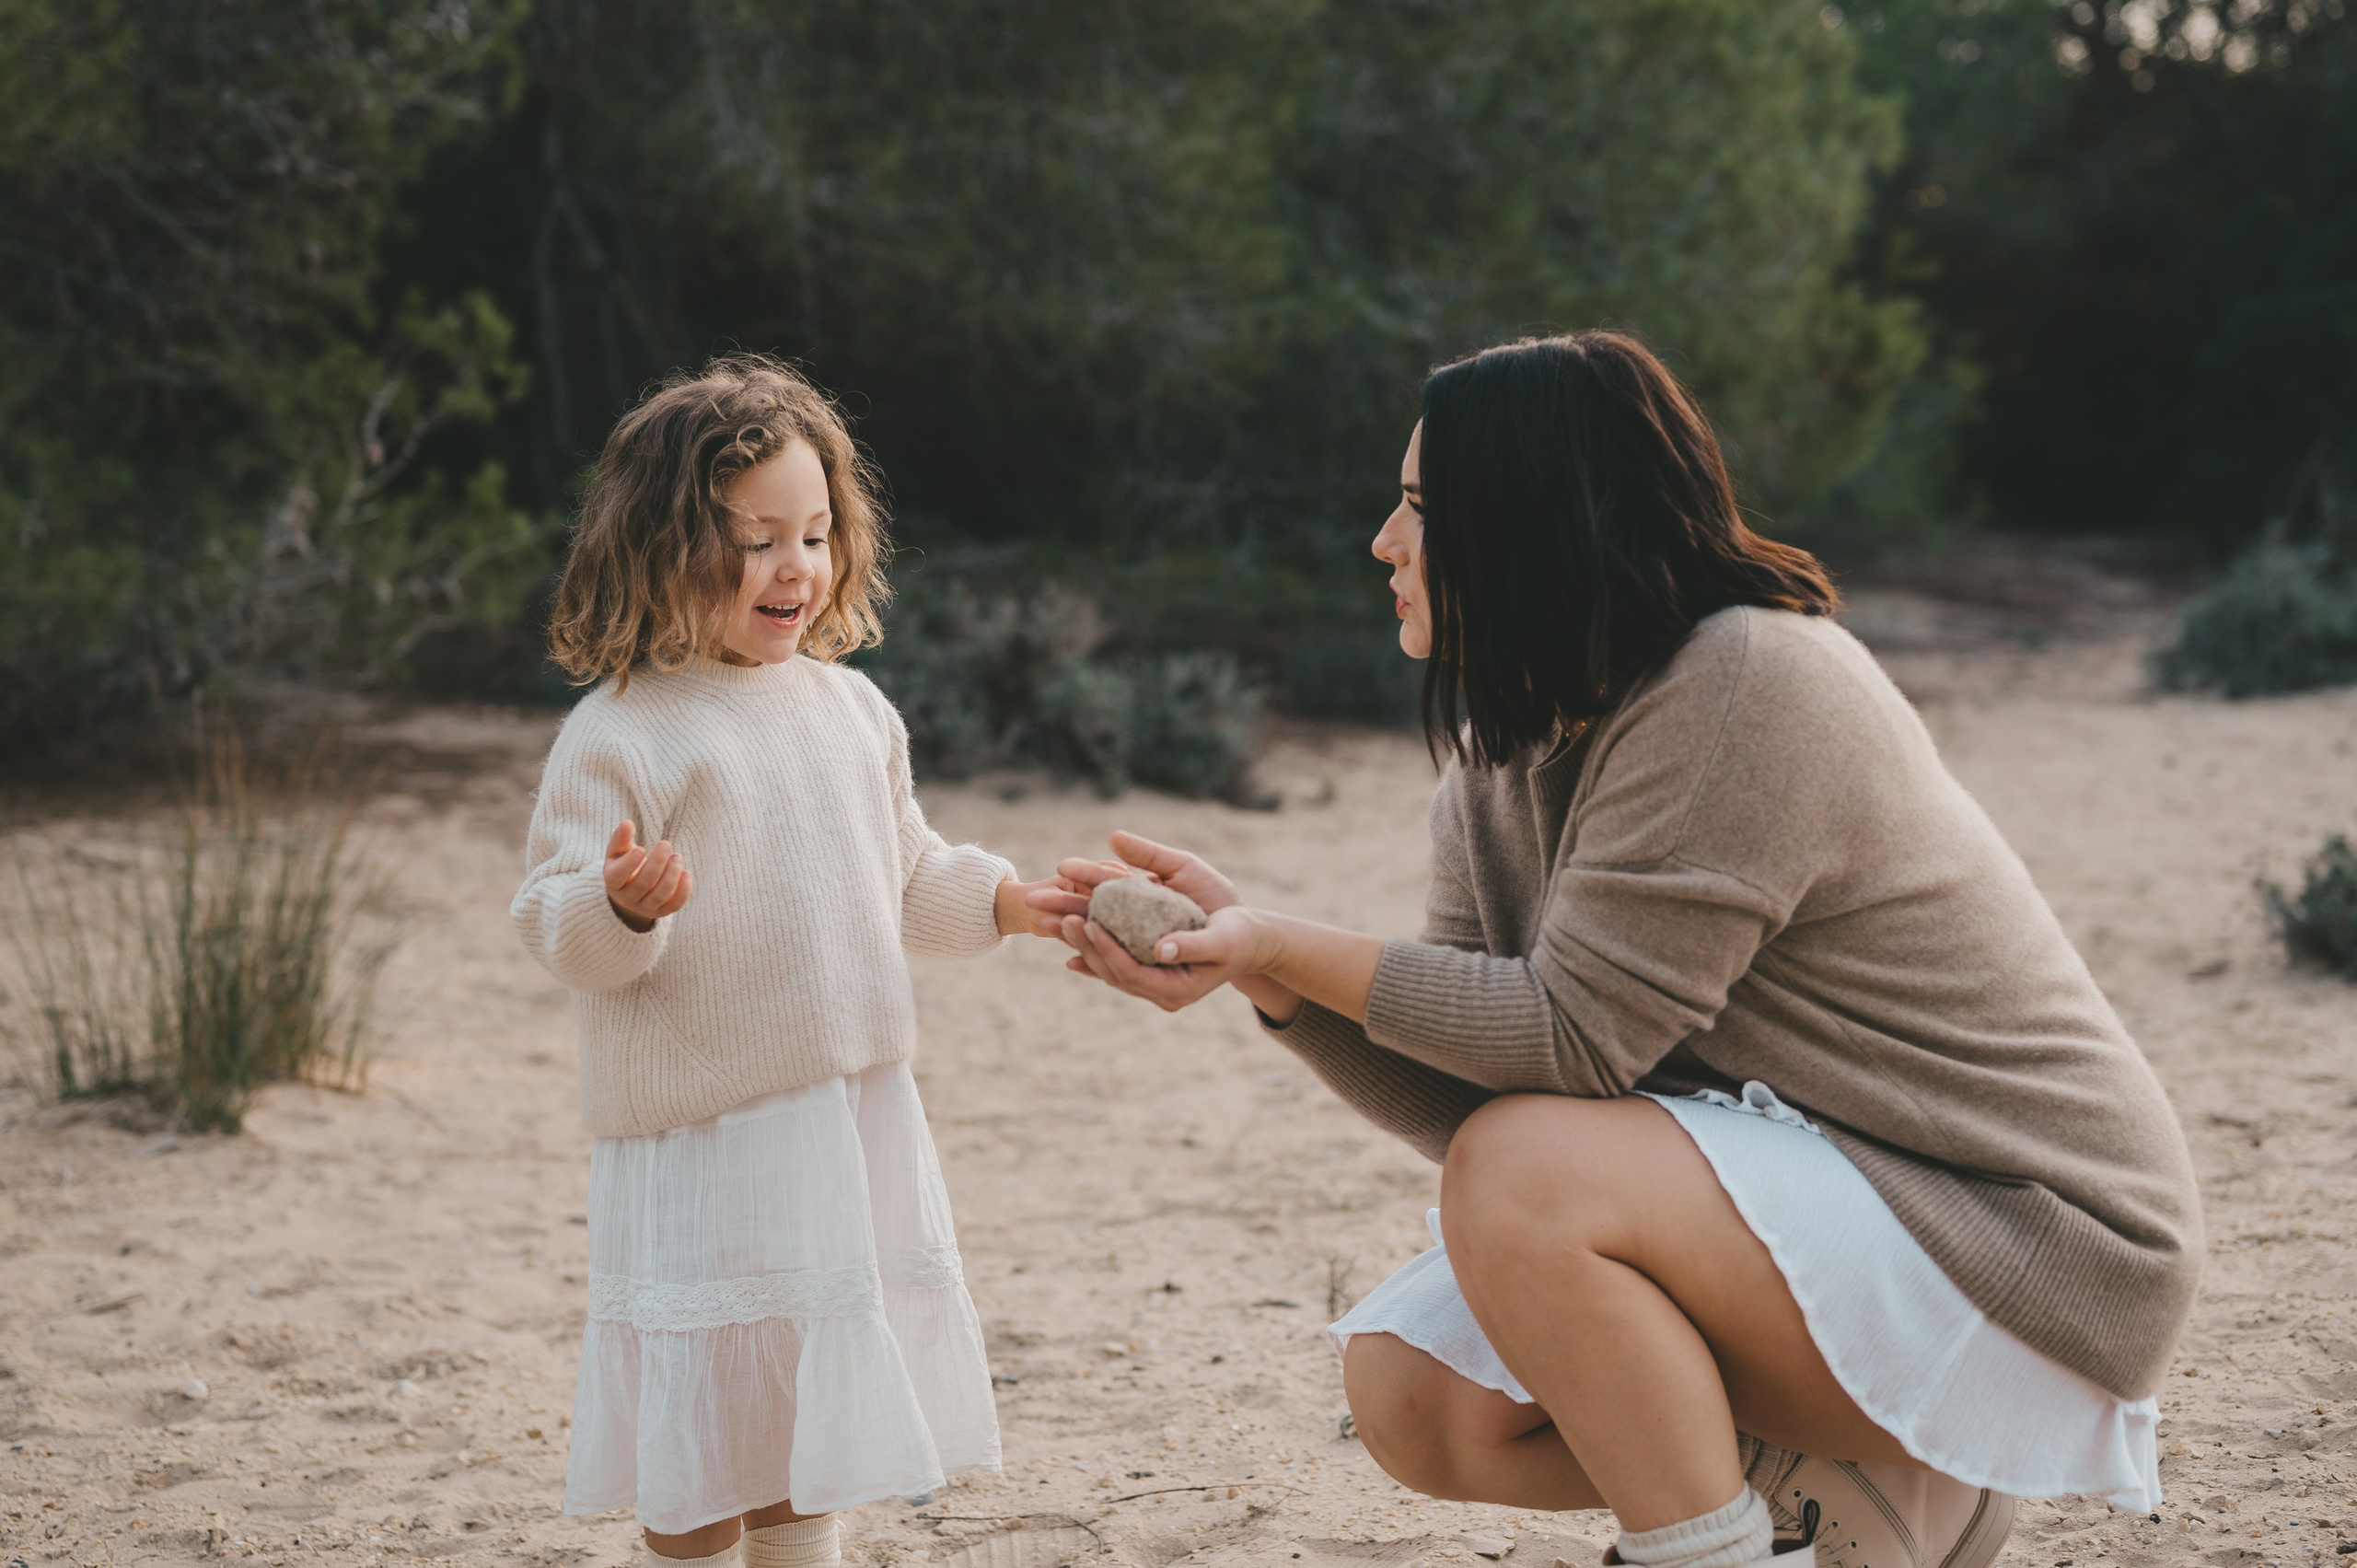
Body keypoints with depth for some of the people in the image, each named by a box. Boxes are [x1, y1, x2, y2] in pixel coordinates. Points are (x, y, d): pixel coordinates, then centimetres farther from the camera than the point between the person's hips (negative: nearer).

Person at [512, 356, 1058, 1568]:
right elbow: (559, 931, -14)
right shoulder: (619, 735, -11)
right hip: (699, 1135, -5)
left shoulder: (852, 709, 8)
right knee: (705, 1420, 2)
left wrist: (1011, 901, 3)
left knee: (813, 1391, 15)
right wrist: (623, 904, -34)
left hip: (855, 1123, 6)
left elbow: (906, 879, 18)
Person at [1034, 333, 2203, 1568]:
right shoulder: (1511, 748, 6)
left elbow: (1575, 1038, -22)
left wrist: (1285, 948, -20)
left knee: (1528, 1178, -27)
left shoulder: (1751, 684, -21)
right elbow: (1462, 1093, 0)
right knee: (1408, 1388, -4)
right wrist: (1256, 957, -12)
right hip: (1809, 1199, 9)